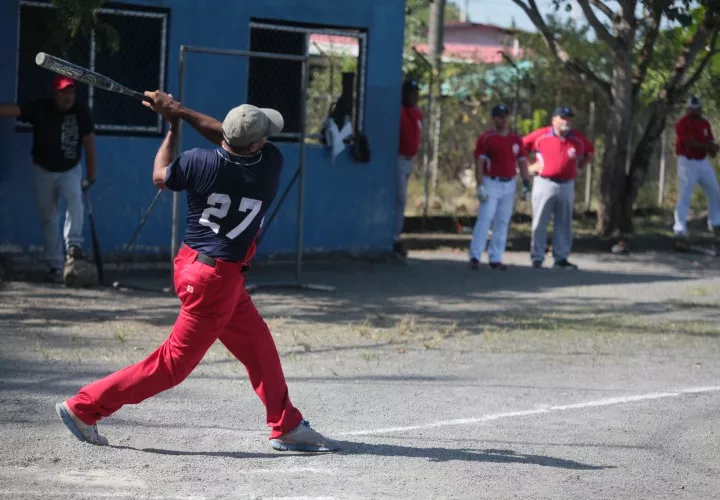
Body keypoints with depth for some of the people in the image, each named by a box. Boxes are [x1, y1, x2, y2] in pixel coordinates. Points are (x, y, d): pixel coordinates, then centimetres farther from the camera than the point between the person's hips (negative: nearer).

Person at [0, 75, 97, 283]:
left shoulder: (81, 111, -16)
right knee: (48, 218, 4)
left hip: (70, 170, -1)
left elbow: (89, 144, -9)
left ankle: (73, 244, -25)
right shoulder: (40, 108, -18)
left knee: (74, 199, -30)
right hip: (44, 171, 1)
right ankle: (55, 266, 11)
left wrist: (91, 176, -7)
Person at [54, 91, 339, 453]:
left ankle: (287, 427, 26)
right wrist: (180, 112, -3)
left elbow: (160, 177, 9)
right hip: (218, 278, -6)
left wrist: (173, 125, 16)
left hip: (192, 263, 6)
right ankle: (84, 407, 2)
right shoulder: (271, 162, -18)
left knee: (258, 346, 17)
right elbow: (224, 136, -1)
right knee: (175, 362, 2)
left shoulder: (201, 162, -12)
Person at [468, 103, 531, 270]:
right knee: (484, 219, -12)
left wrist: (526, 184, 5)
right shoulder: (486, 138, -4)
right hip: (491, 183, -5)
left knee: (503, 222, 6)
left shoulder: (516, 139, 10)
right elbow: (479, 163, -8)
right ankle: (475, 256, -12)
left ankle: (496, 258, 10)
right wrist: (480, 186, -16)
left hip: (509, 185, 5)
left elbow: (522, 162, 12)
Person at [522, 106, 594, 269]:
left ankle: (561, 258, 13)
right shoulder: (540, 135, -4)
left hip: (567, 186, 3)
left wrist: (581, 165, 10)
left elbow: (590, 150, 23)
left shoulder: (577, 139, 5)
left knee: (564, 224, 7)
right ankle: (537, 258, 3)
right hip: (545, 184, -3)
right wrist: (529, 166, -1)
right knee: (540, 222, -2)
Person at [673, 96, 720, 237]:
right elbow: (690, 143, -21)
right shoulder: (682, 123, -12)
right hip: (687, 162, -8)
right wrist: (708, 147, -18)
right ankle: (680, 226, -12)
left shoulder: (705, 123, 11)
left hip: (703, 162, 8)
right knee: (684, 195, -12)